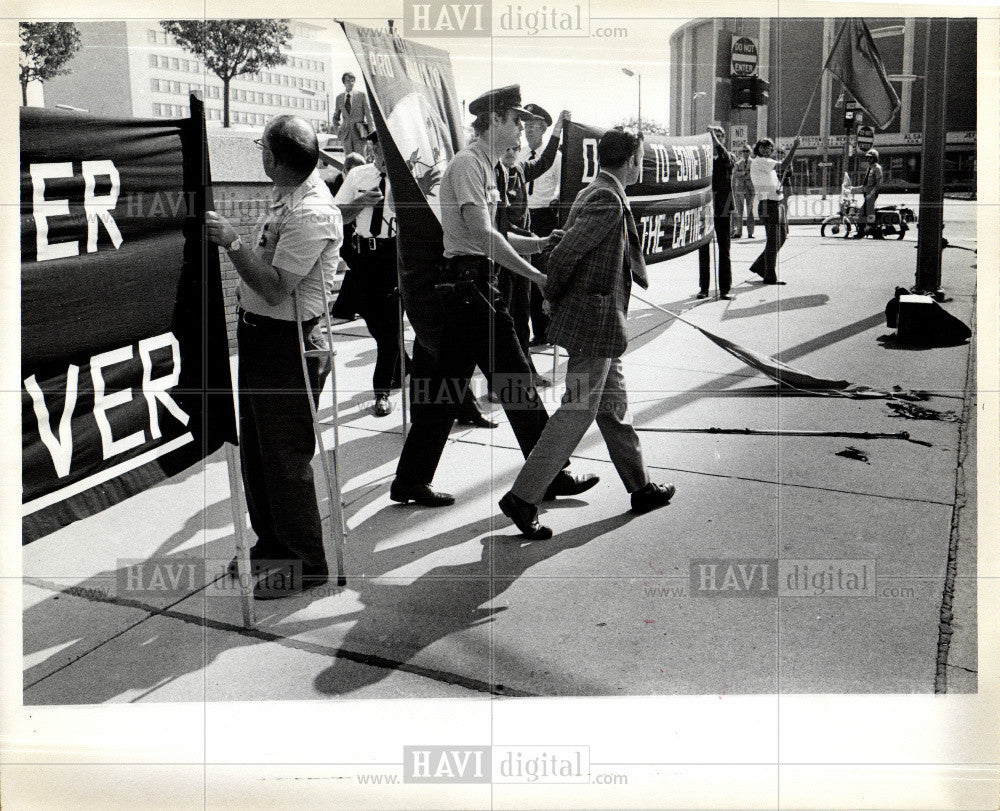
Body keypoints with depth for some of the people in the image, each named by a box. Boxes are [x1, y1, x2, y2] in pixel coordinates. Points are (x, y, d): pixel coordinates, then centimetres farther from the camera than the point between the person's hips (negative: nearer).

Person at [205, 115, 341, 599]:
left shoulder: (312, 214, -23)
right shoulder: (290, 196, 8)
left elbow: (275, 288, -25)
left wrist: (231, 241, -22)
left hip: (288, 345, -10)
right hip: (260, 335, 10)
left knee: (286, 456, -1)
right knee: (256, 449, 19)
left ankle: (306, 563, 13)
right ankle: (272, 543, 35)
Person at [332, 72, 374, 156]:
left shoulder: (362, 95, 6)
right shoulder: (339, 97, 15)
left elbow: (368, 113, 3)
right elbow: (336, 117, 23)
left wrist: (372, 131, -5)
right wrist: (337, 130, 7)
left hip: (359, 133, -2)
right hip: (346, 133, 2)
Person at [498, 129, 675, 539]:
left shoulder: (592, 194, 13)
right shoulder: (608, 201, -17)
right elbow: (563, 254, -22)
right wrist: (554, 296, -8)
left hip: (602, 327, 10)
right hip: (594, 324, -10)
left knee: (613, 407, 18)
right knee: (577, 412, -6)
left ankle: (641, 488, 31)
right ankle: (523, 498, -2)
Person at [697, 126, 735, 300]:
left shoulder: (729, 157, 7)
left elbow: (727, 159, -18)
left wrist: (715, 138, -22)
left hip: (722, 209, -1)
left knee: (724, 251, -1)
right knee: (703, 250, 5)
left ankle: (724, 289, 3)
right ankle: (704, 288, 13)